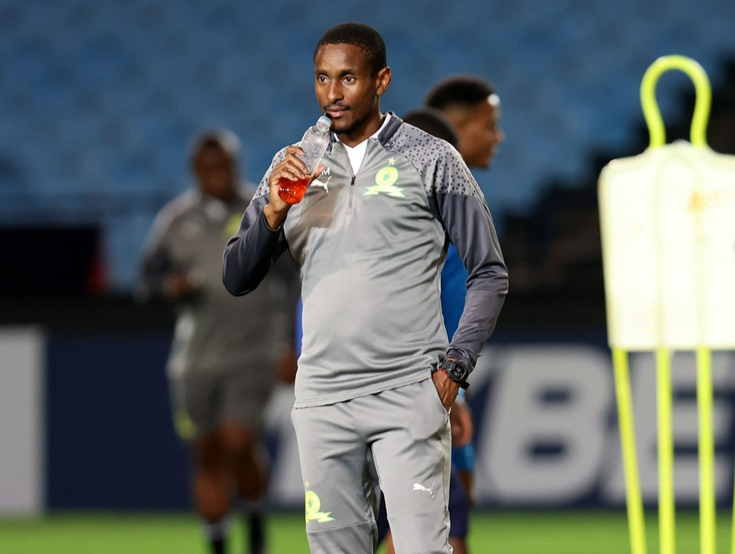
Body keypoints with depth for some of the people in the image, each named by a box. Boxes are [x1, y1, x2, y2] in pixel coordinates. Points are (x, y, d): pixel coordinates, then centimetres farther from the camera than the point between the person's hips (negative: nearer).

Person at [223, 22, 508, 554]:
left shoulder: (431, 161, 0)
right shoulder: (293, 166, 11)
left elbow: (490, 274, 3)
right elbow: (237, 280, 10)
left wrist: (454, 368, -6)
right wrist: (273, 214, -8)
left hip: (408, 396, -4)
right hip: (322, 399, 4)